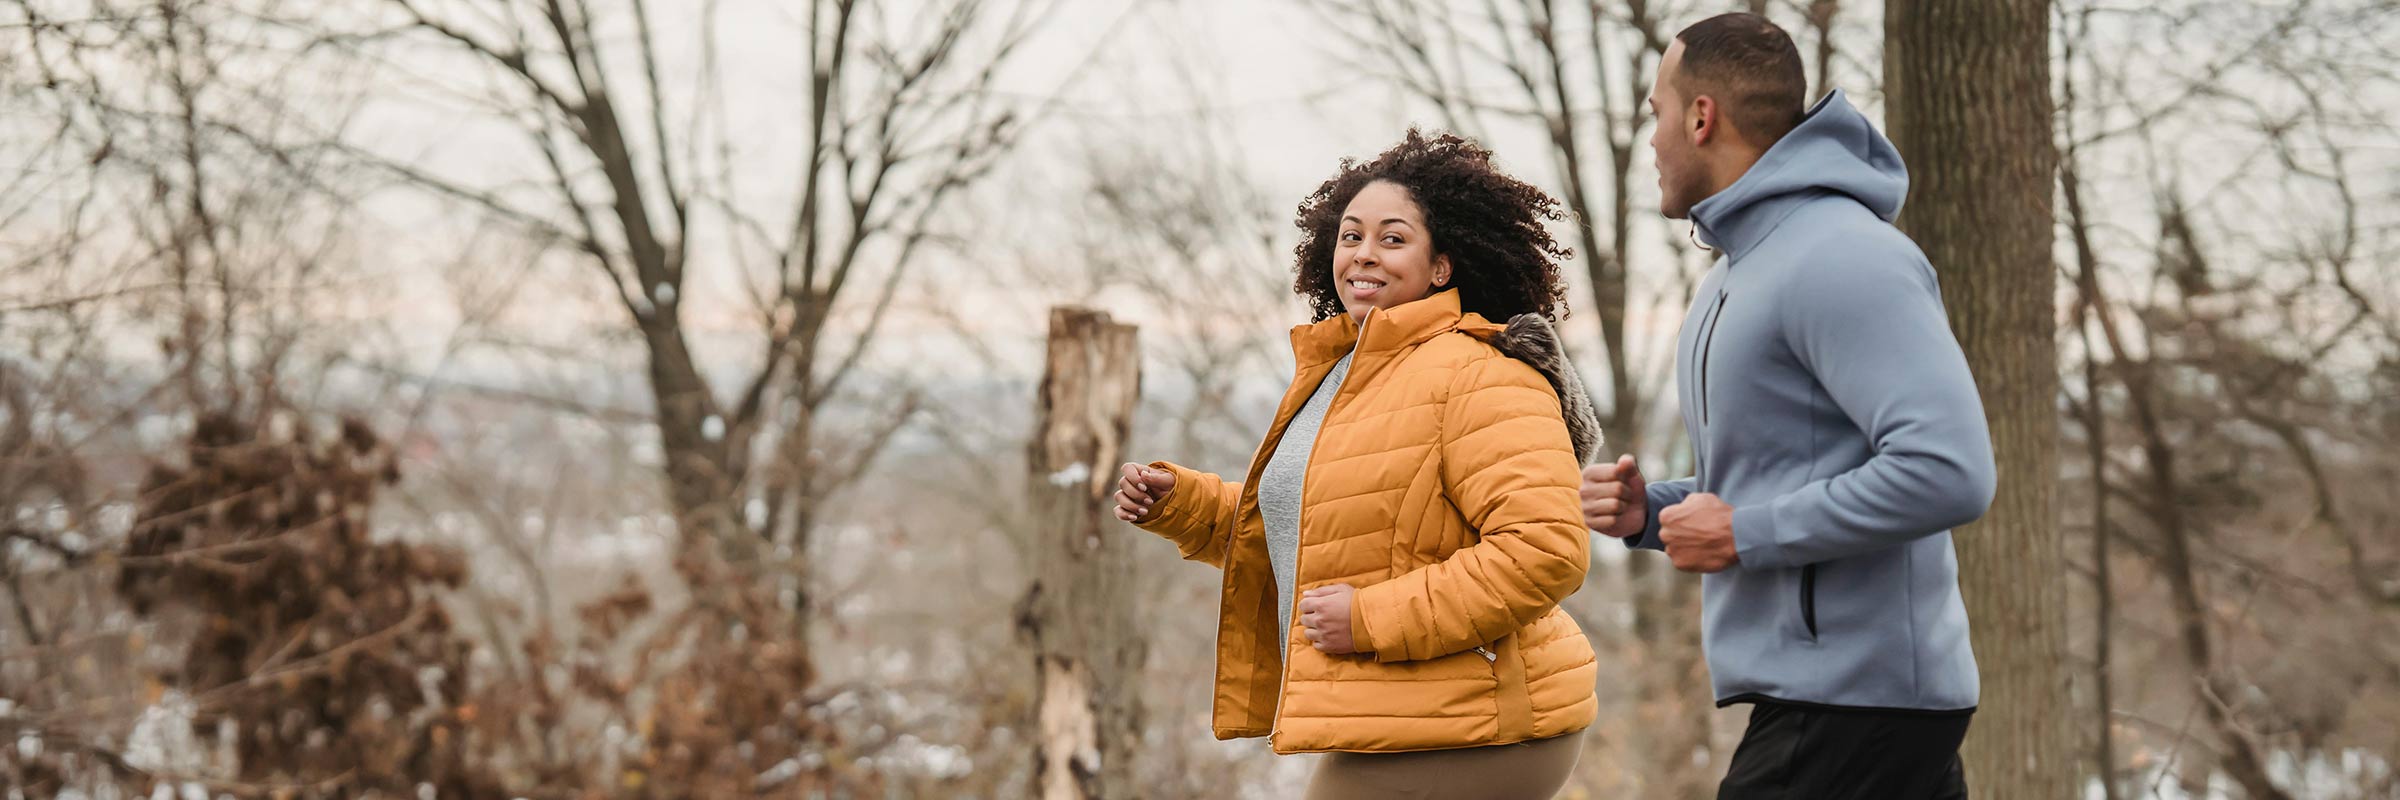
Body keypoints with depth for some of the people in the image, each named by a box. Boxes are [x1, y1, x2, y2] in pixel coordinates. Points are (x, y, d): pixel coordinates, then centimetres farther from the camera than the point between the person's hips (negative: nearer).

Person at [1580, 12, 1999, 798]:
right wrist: (1649, 510, 8)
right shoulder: (1734, 277, 19)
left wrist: (1743, 533, -18)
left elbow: (1948, 472, -25)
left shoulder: (1840, 258, -15)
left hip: (1851, 705, -10)